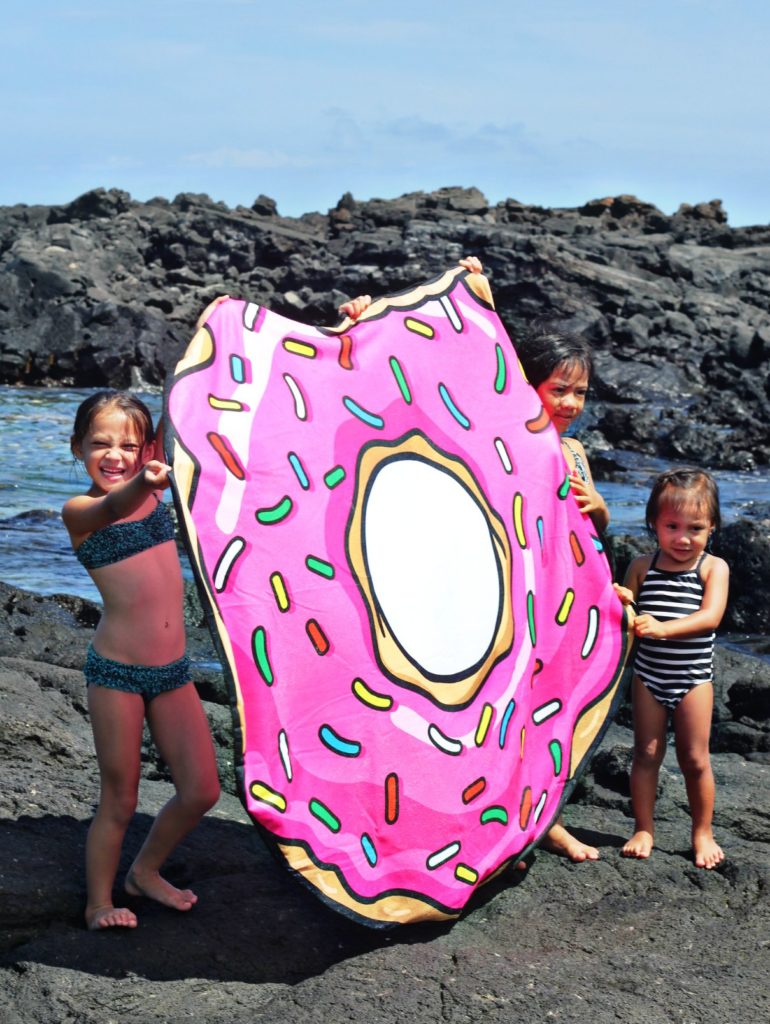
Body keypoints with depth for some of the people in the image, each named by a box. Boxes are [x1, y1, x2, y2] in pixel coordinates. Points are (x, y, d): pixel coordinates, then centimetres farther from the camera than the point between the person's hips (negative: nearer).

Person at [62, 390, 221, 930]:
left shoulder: (151, 488, 7)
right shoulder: (79, 511, -10)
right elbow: (116, 507, -33)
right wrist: (143, 484, -53)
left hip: (173, 670, 6)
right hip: (117, 672, -5)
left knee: (201, 790, 9)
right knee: (119, 801, 5)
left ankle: (145, 872, 33)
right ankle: (100, 903, 25)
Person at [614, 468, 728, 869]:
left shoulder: (714, 568, -6)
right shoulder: (642, 567, 1)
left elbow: (710, 617, -20)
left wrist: (663, 628, -34)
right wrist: (620, 604, -19)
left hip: (692, 677, -2)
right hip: (648, 674, 2)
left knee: (694, 758, 4)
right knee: (647, 752, 7)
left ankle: (702, 833, 20)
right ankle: (643, 829, 19)